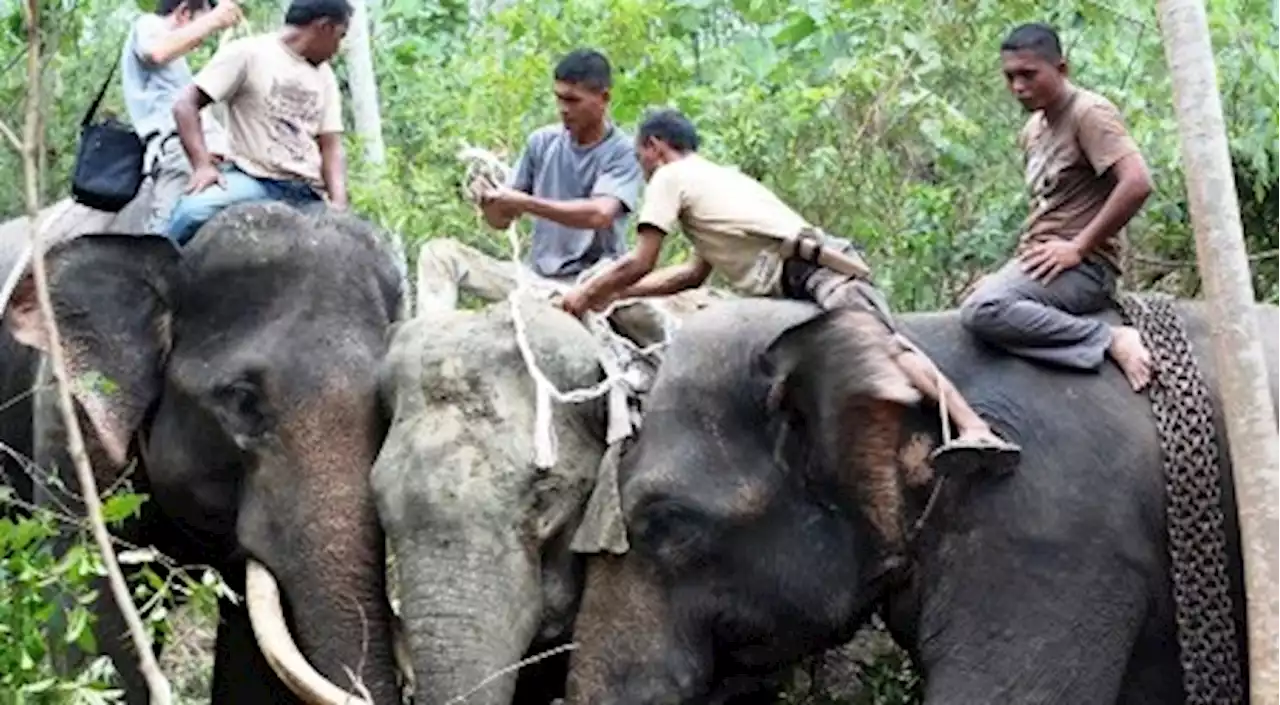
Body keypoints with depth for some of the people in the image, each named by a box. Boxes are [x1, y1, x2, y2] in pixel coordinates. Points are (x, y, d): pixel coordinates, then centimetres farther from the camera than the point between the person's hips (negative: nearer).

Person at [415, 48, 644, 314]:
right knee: (439, 252, -8)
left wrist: (524, 203, -29)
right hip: (534, 274, 6)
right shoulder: (542, 142, 8)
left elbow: (600, 215, -25)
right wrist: (487, 199, -14)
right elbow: (501, 220, 10)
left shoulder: (623, 152, -6)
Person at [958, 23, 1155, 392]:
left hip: (1084, 267, -9)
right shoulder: (1032, 131, 19)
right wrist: (1012, 269, 10)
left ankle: (1110, 339, -22)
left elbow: (1137, 183, -21)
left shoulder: (1089, 113, -7)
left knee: (983, 311, -31)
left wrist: (1078, 247, -17)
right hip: (1039, 262, 9)